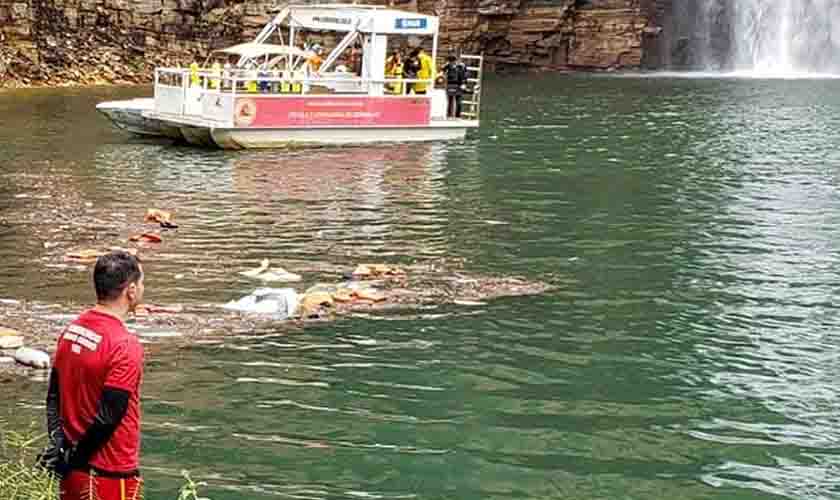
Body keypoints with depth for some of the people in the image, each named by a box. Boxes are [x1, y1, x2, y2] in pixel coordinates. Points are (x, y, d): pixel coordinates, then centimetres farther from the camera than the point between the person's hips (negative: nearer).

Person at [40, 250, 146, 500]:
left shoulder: (71, 330, 3)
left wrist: (58, 442, 1)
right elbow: (108, 417, -21)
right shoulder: (125, 347, -21)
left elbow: (54, 395, 7)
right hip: (111, 476, -7)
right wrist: (74, 457, -11)